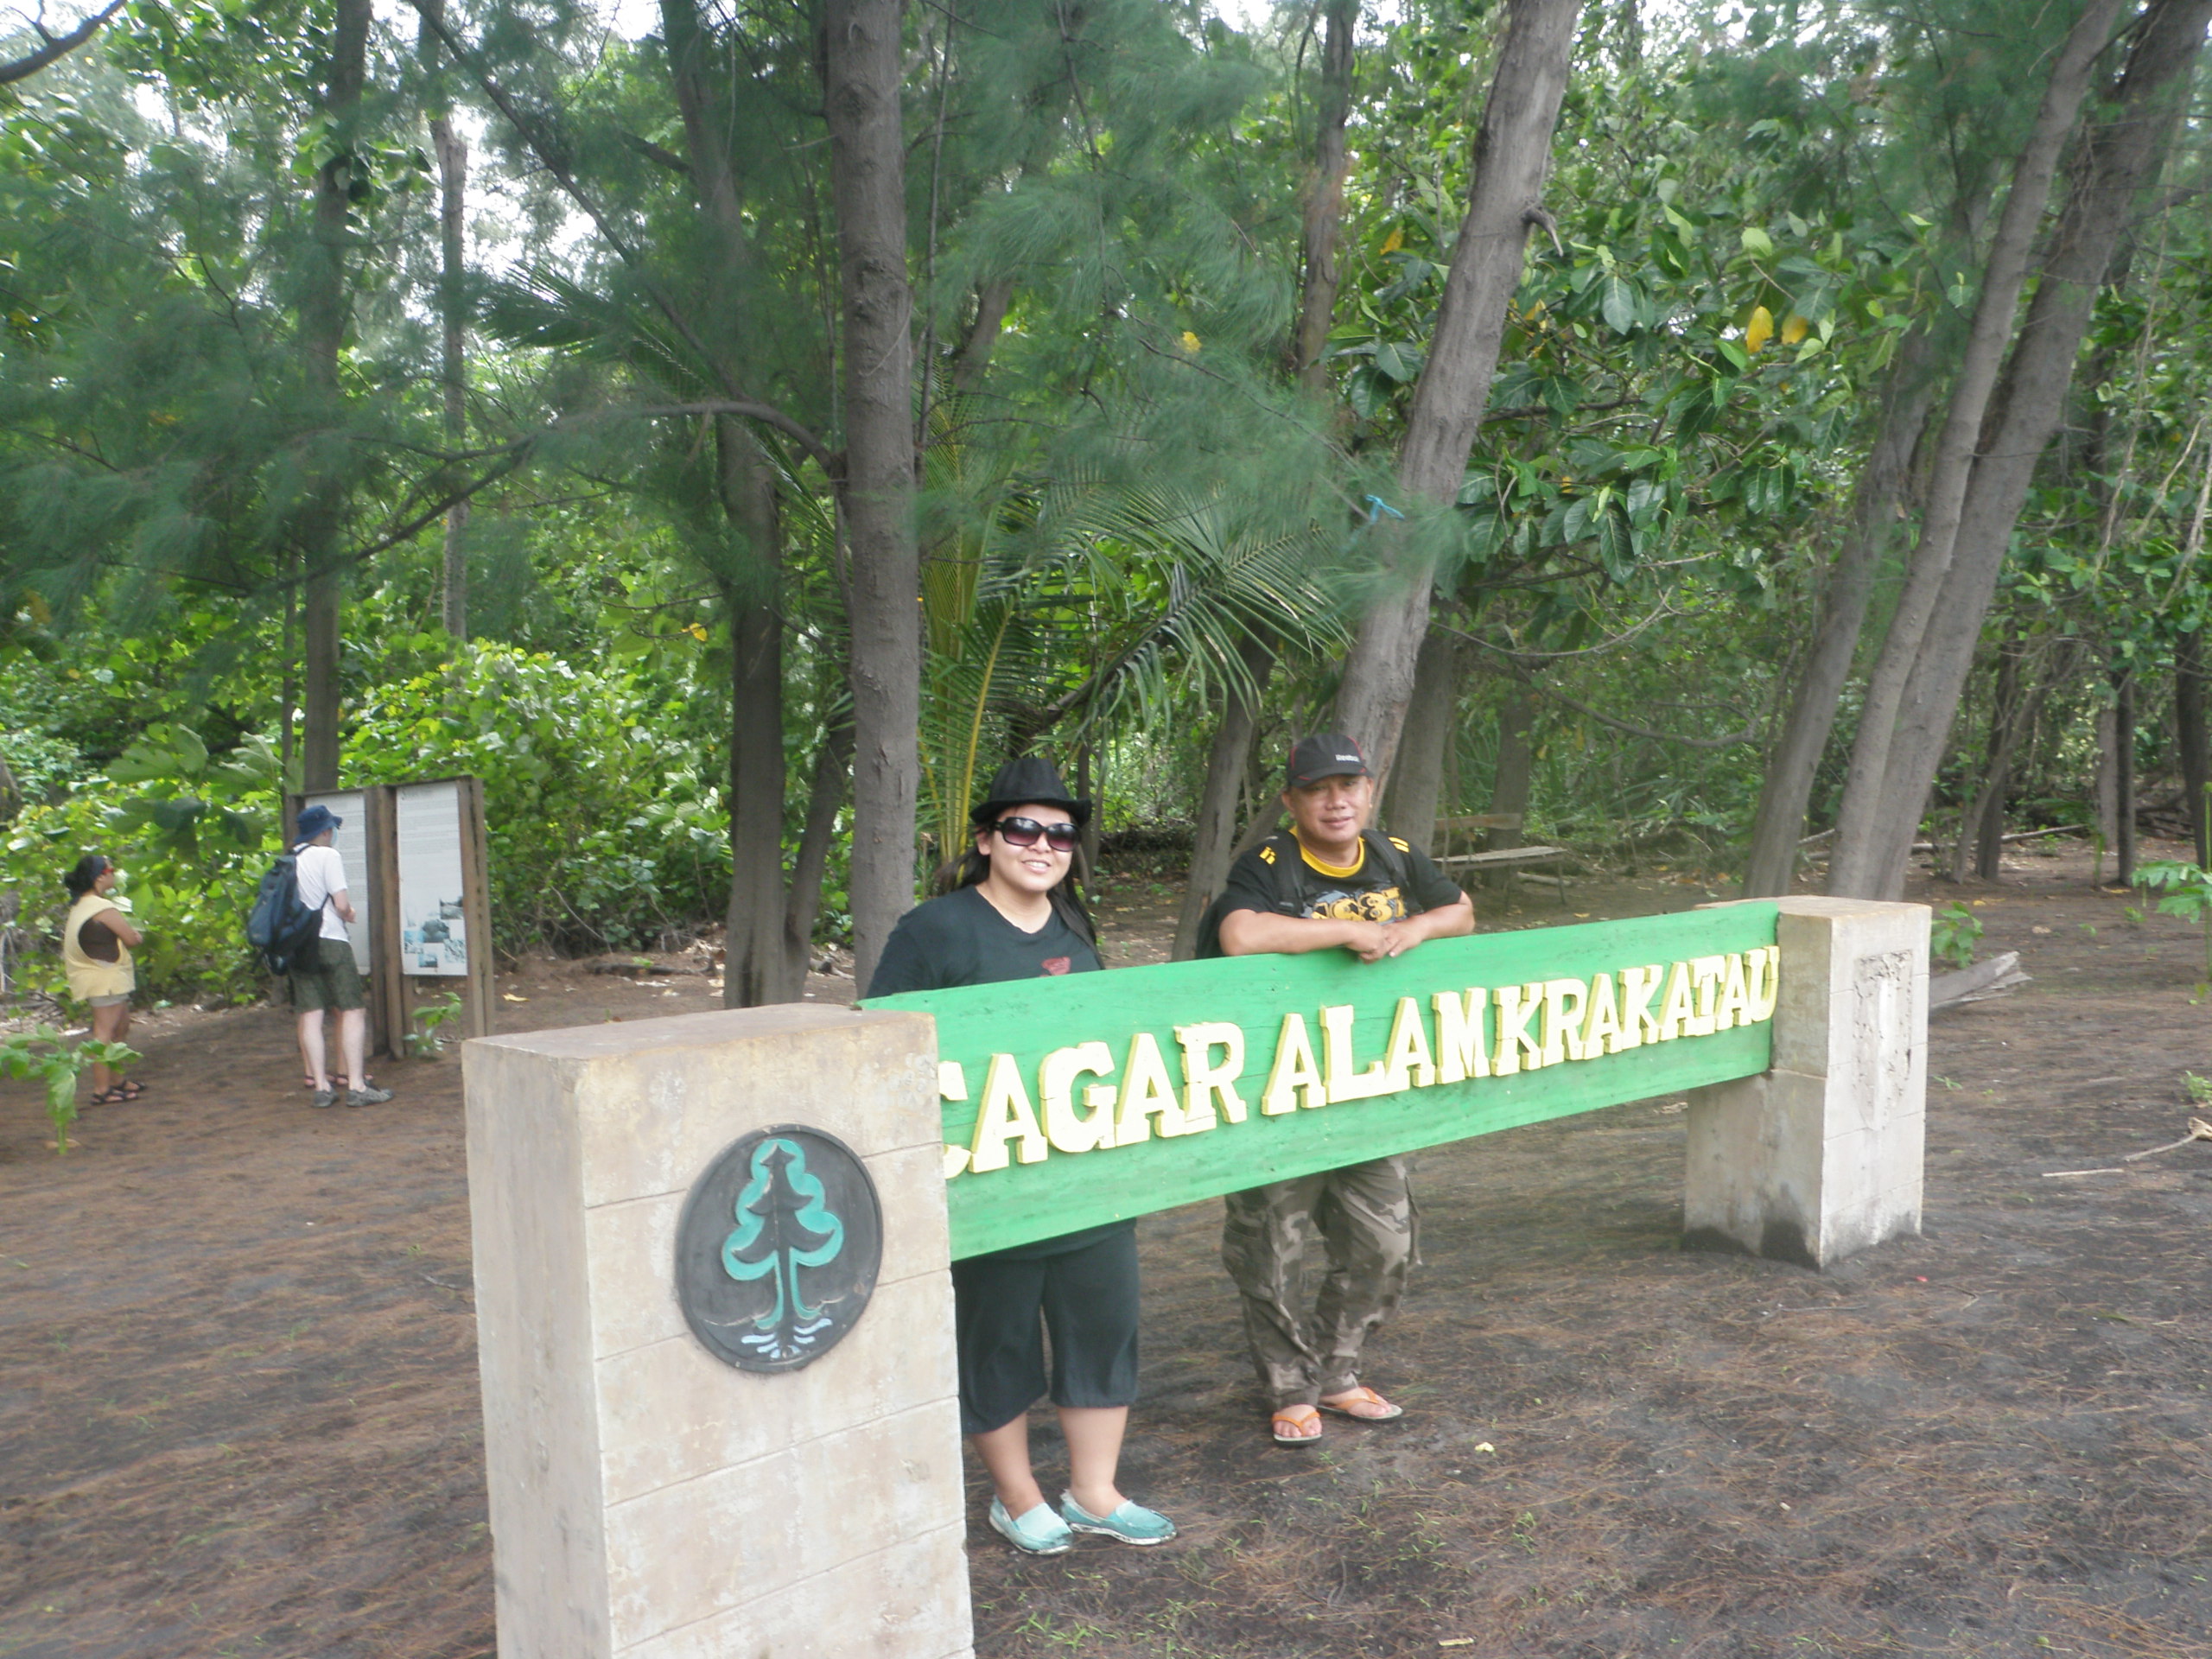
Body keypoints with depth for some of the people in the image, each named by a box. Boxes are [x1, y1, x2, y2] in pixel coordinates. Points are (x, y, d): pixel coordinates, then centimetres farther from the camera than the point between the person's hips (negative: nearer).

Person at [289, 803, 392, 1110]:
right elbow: (341, 904, -14)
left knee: (310, 1015, 4)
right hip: (330, 941, -6)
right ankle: (357, 1086, -6)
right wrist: (349, 914, 8)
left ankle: (321, 1087, 4)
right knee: (352, 1011, -2)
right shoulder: (328, 856, -8)